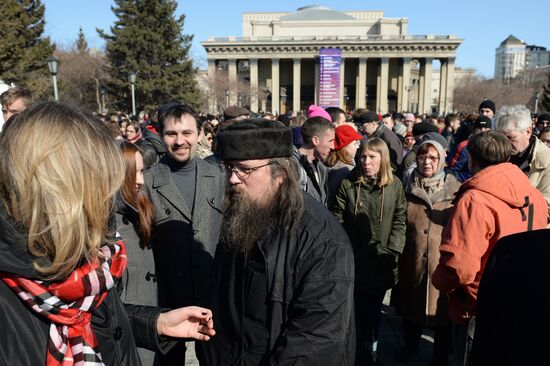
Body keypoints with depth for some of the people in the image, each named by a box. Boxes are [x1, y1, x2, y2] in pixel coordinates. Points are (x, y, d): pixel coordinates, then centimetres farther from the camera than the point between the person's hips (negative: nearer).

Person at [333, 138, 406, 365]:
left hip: (381, 262, 1)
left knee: (374, 310, 18)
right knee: (356, 311, 7)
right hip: (354, 261, -1)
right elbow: (337, 221, -4)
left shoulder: (395, 185, 0)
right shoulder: (348, 184, -4)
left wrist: (392, 251, -10)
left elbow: (399, 222, -1)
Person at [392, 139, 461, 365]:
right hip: (411, 260, 2)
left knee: (441, 308, 10)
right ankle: (410, 345, 43)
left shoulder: (455, 189, -5)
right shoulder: (407, 188, 1)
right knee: (410, 304, 17)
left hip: (443, 261, -2)